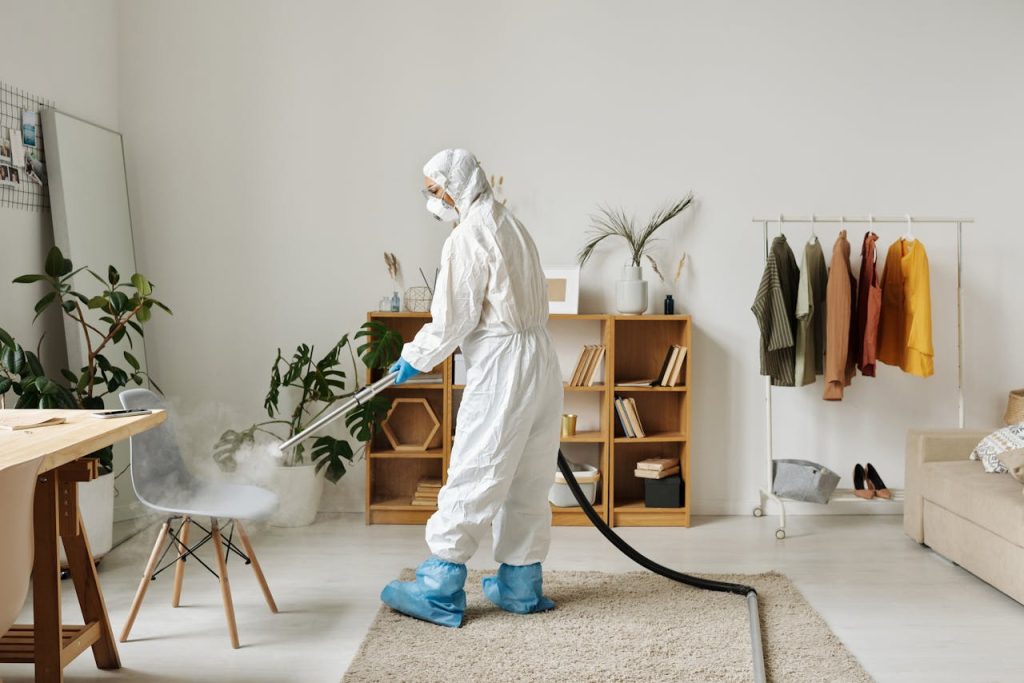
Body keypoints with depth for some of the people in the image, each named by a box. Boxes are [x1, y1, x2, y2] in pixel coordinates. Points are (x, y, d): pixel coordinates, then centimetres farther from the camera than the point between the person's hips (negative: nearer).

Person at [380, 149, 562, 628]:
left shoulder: (468, 236, -11)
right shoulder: (511, 225, 17)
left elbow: (454, 318, -13)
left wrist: (416, 358, 3)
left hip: (501, 368, -9)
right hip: (541, 362, 9)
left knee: (472, 480, -5)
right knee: (528, 484, 12)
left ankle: (439, 592, 1)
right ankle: (521, 586, 20)